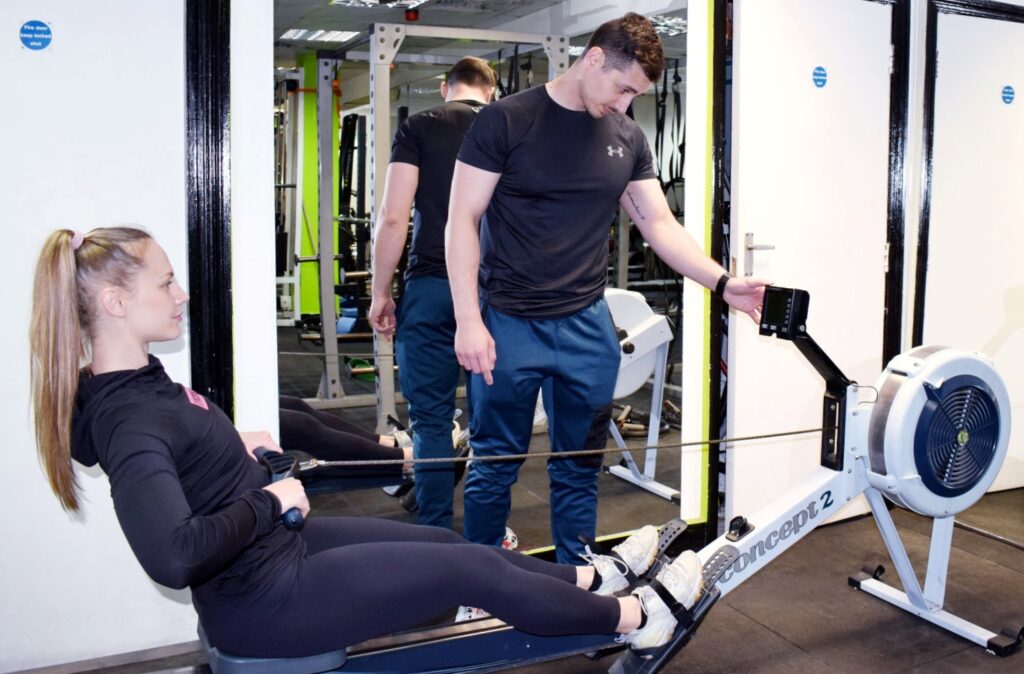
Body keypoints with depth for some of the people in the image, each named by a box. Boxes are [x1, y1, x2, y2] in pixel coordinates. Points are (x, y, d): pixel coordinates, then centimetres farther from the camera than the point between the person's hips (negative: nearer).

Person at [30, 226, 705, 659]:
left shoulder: (134, 380, 0)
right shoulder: (130, 423, -30)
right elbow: (175, 556, -41)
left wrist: (231, 448, 8)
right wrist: (267, 501, -26)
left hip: (279, 545, 9)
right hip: (265, 600, -9)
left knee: (451, 541, 16)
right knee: (473, 569, -2)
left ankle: (593, 579, 36)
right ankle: (635, 616, 19)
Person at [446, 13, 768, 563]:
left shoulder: (627, 138, 8)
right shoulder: (506, 121, -6)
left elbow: (660, 224, 8)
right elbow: (463, 220, -7)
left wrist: (722, 283, -6)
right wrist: (469, 321, -14)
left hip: (587, 326, 4)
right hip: (509, 325, -4)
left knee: (580, 468, 12)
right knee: (494, 467, 7)